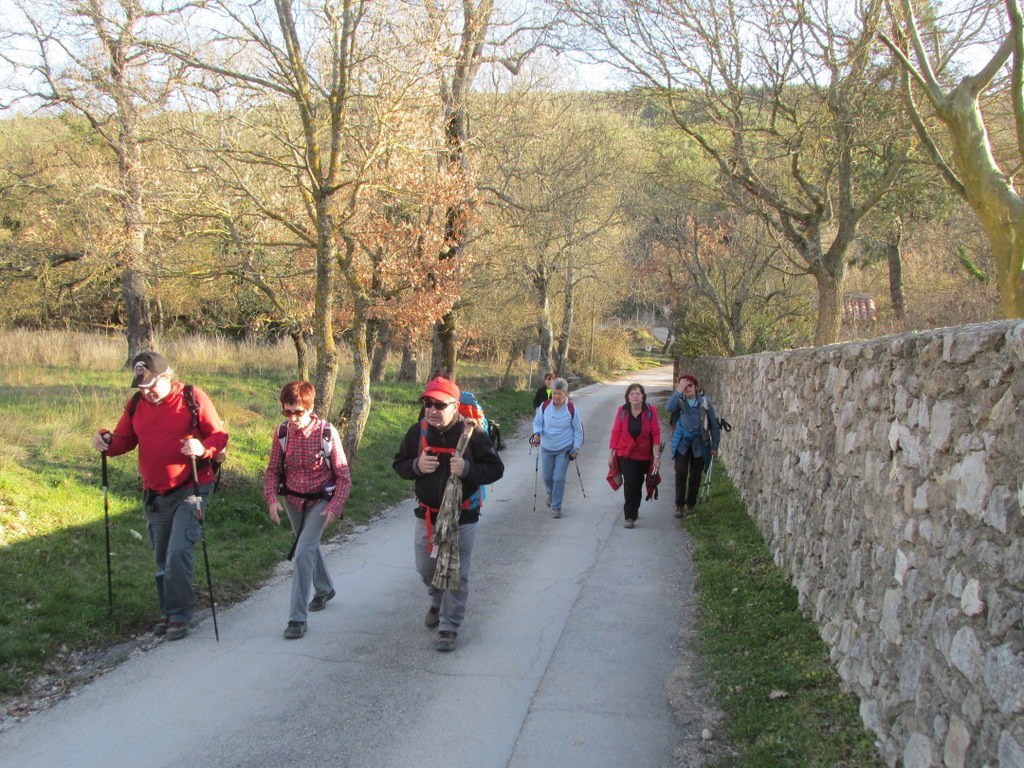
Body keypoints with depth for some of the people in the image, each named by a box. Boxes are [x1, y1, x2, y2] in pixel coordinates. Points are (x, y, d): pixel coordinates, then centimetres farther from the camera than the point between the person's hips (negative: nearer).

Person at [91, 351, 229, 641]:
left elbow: (219, 435, -7)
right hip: (154, 494, 6)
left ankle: (179, 614, -4)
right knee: (162, 557, 13)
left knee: (178, 551, -16)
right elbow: (124, 440, 11)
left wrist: (204, 448, -28)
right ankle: (168, 612, 27)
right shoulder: (136, 404, 6)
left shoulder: (193, 398, -9)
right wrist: (106, 441, -11)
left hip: (190, 490, -6)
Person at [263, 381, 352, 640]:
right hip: (292, 500, 4)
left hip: (320, 501, -4)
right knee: (310, 547, 23)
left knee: (303, 552, -17)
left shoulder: (327, 434, -20)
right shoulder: (282, 433, -11)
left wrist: (335, 507, -25)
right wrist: (272, 499, -17)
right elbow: (272, 470, -1)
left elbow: (343, 477, -14)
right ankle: (324, 589, 50)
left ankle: (297, 618, -12)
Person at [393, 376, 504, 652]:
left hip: (462, 518, -4)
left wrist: (467, 469, -28)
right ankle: (438, 603, 48)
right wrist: (417, 466, -17)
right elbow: (399, 464, 5)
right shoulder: (418, 431, -5)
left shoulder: (472, 433, -15)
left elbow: (496, 469, -10)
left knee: (456, 574, 2)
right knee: (426, 569, 19)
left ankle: (449, 627, 16)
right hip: (426, 516, 4)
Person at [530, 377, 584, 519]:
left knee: (559, 478, -8)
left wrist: (576, 448, -2)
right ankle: (550, 493, 47)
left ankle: (556, 506, 6)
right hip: (546, 448, 2)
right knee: (547, 477, 14)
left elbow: (578, 430, -1)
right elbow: (537, 423, 5)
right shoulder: (544, 406, -7)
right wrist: (537, 433, -16)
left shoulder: (572, 409, -10)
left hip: (564, 449, -2)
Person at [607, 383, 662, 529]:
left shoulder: (650, 411, -7)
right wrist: (611, 454, 0)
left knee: (638, 484, 15)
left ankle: (634, 510, 38)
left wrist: (657, 456, -10)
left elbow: (656, 434, -6)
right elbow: (615, 433, -1)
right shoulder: (622, 411, -5)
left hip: (644, 456, 1)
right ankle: (630, 517, -9)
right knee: (630, 482, -13)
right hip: (625, 454, -1)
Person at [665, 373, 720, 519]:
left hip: (699, 443, 1)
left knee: (695, 475, 7)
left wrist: (714, 446, 1)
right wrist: (678, 391, -31)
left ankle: (690, 506, 21)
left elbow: (714, 424, 1)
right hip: (682, 442, 0)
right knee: (681, 473, -9)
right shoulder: (680, 400, -4)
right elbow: (669, 408, -27)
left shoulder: (704, 401, -4)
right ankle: (679, 505, -1)